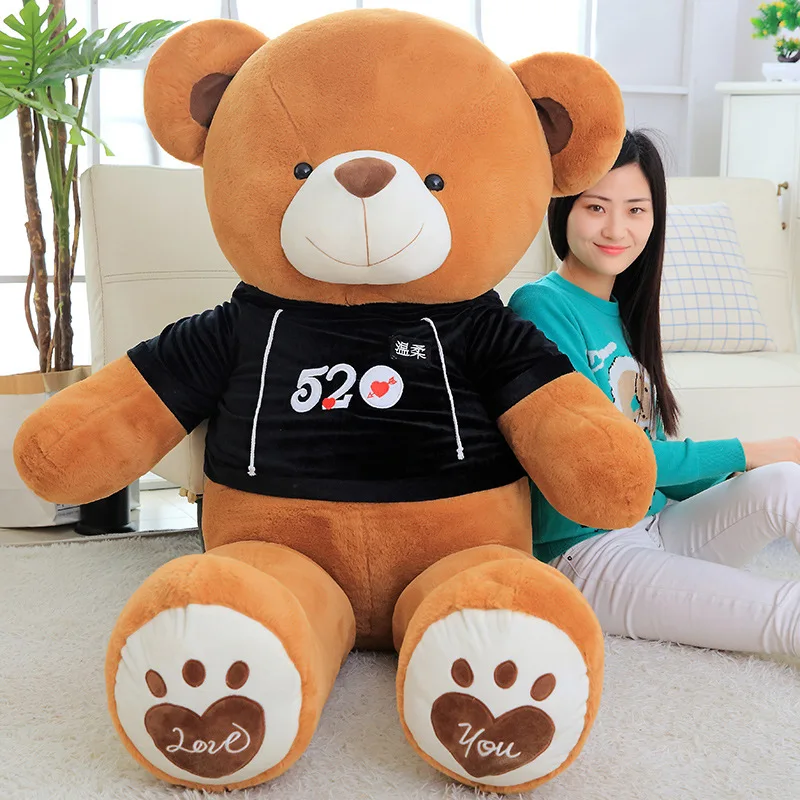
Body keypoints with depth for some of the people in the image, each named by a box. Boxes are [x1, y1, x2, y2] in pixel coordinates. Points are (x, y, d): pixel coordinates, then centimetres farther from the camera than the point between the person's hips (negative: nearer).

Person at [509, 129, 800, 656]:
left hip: (659, 528, 7)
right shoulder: (541, 308, -13)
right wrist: (749, 454, -9)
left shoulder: (625, 313, 12)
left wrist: (750, 475, -1)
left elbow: (656, 456, 15)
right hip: (587, 550, -7)